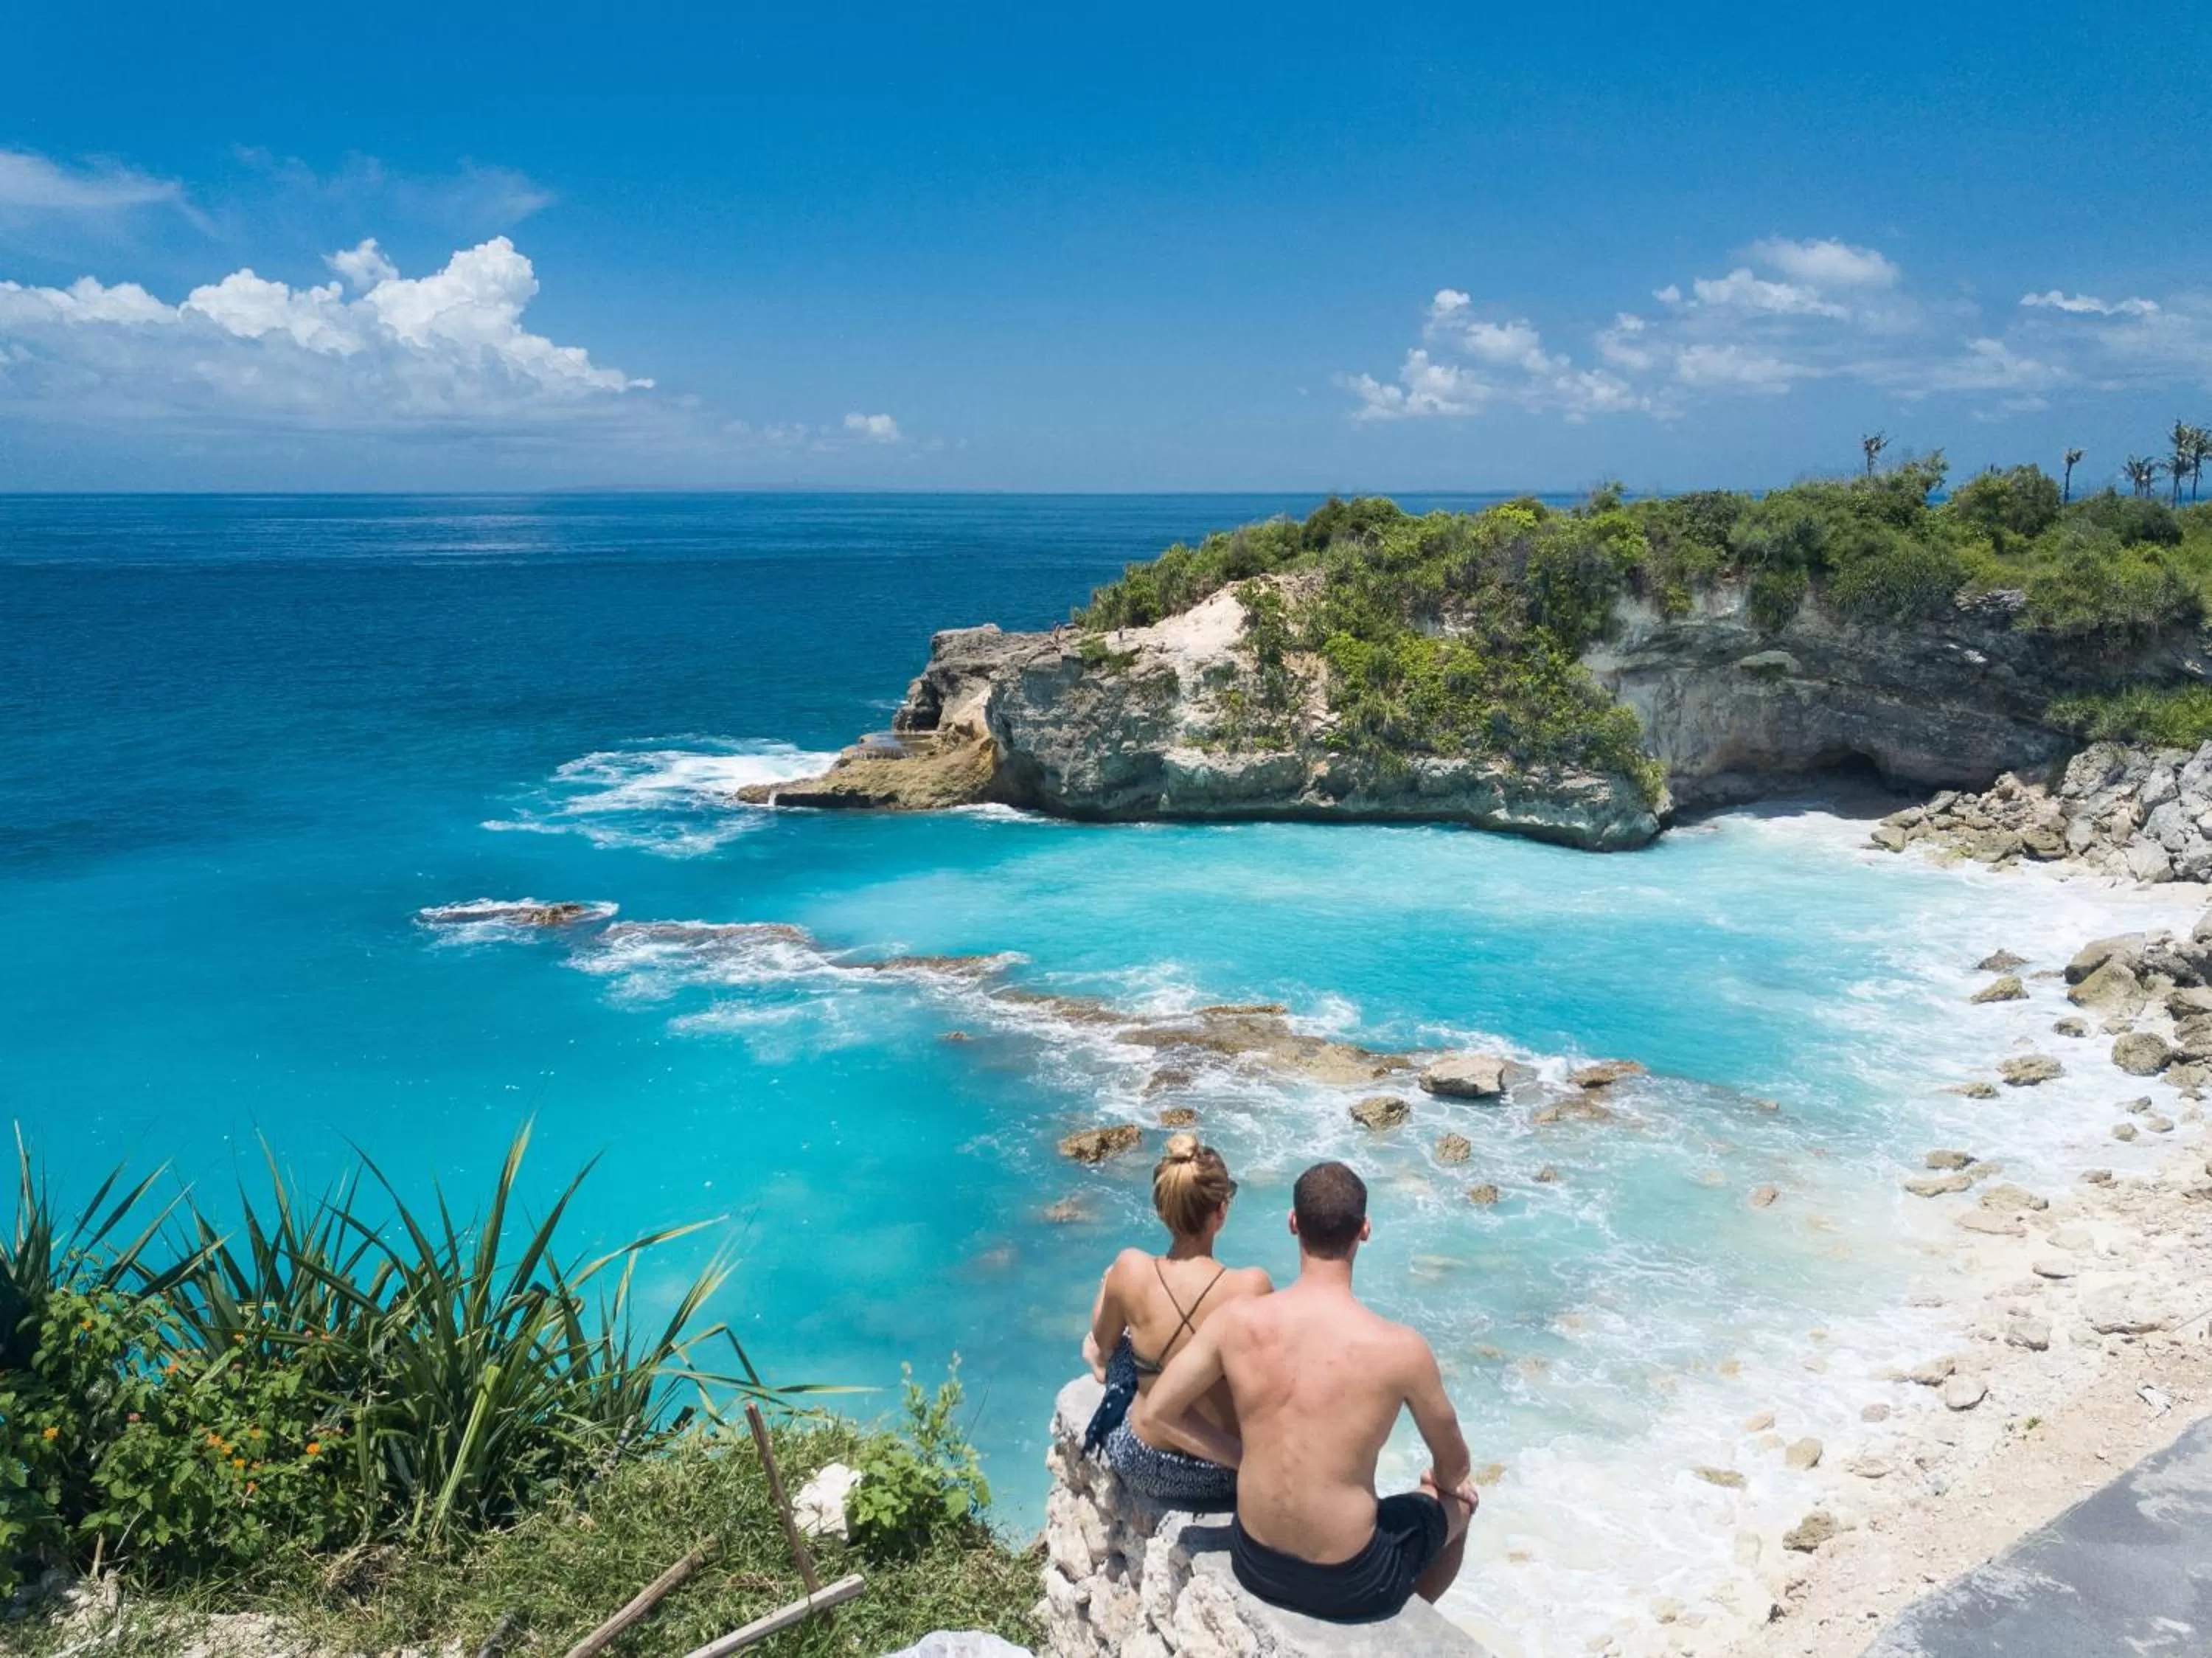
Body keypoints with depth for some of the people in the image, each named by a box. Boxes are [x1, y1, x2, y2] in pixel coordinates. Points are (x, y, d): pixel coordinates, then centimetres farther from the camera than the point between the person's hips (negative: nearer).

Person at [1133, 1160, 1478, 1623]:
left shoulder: (1237, 1321, -16)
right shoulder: (1399, 1348, -23)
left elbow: (1151, 1417, -5)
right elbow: (1454, 1463, -3)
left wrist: (1249, 1457, 3)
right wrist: (1446, 1483, 20)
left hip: (1254, 1567, 3)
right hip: (1349, 1587, -3)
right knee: (1460, 1502, 27)